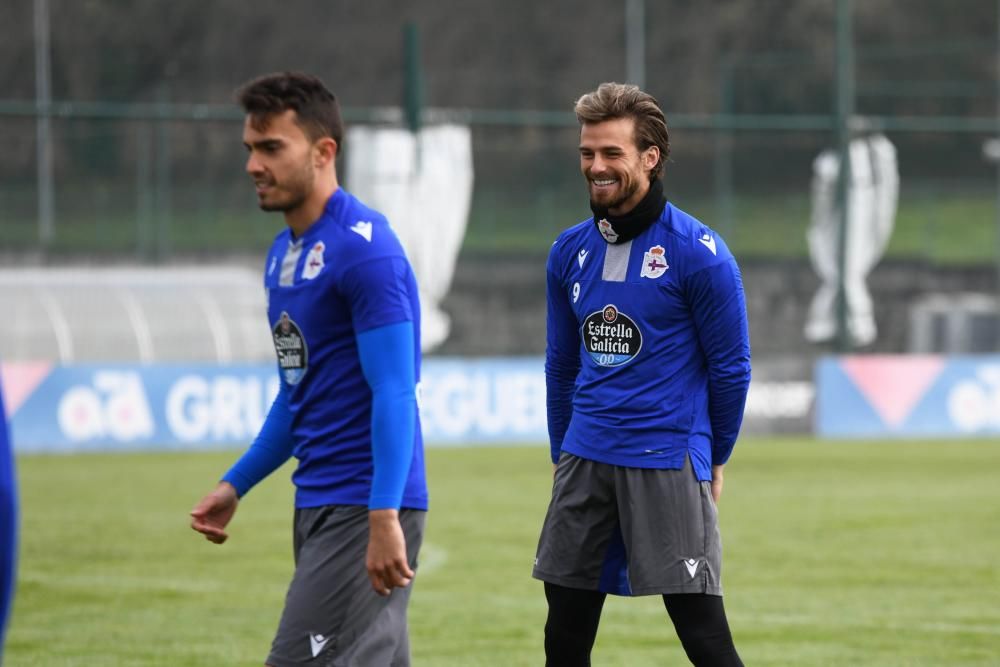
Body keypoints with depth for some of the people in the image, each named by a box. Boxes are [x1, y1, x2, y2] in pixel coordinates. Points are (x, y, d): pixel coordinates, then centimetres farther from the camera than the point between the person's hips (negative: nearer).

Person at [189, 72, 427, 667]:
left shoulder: (365, 249, -14)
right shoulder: (284, 254, 14)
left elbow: (395, 393, -19)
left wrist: (384, 518, -25)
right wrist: (236, 485, 21)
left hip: (363, 510, -9)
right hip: (317, 505, 9)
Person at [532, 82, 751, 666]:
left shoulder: (698, 252, -9)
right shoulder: (570, 251, 8)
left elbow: (731, 367, -3)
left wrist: (715, 460, 4)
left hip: (667, 462, -6)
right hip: (585, 463, 6)